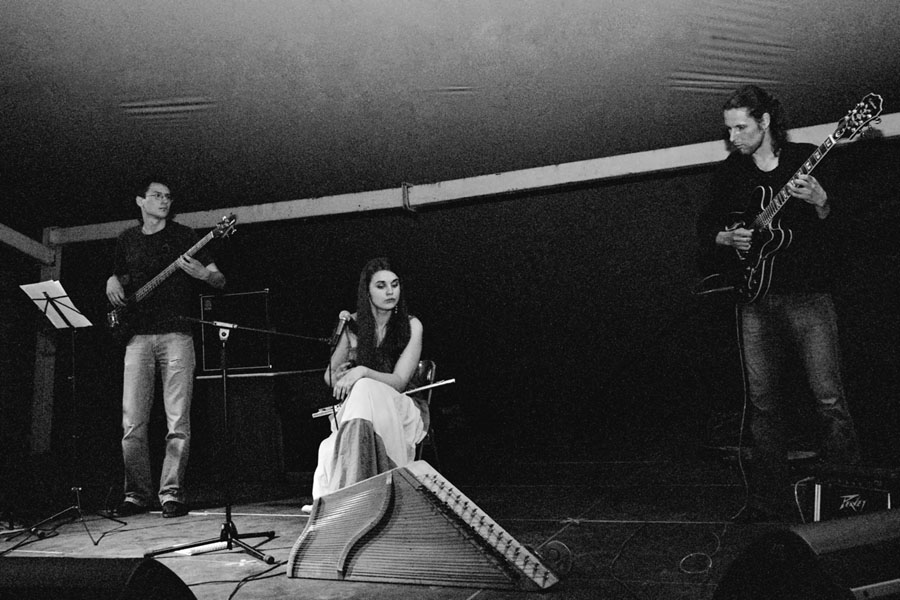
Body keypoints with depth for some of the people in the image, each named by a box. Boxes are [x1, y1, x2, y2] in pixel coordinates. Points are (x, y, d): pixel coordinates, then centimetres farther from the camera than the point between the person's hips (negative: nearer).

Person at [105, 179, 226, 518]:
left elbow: (220, 280, 3)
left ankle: (171, 493, -1)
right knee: (132, 423, -1)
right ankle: (137, 493, 9)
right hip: (138, 336, 3)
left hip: (176, 334, -3)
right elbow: (117, 275, 33)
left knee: (178, 421, -7)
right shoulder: (127, 240, 17)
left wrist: (203, 274, -18)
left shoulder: (183, 235, 7)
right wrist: (112, 283, 10)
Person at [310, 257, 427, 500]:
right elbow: (329, 376, 13)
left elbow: (400, 381, -12)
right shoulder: (353, 325, 5)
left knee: (365, 391, -36)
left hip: (402, 410, -2)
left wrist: (363, 373, -29)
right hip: (356, 407, 2)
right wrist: (340, 379, -12)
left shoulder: (411, 326, -4)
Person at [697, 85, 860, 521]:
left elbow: (834, 225, -2)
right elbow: (706, 226, 19)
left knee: (829, 397, -11)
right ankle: (769, 501, 13)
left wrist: (819, 202, -24)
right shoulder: (730, 172, 12)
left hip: (807, 295, -3)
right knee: (763, 403, 5)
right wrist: (725, 238, -2)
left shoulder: (805, 158, 2)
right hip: (755, 300, 4)